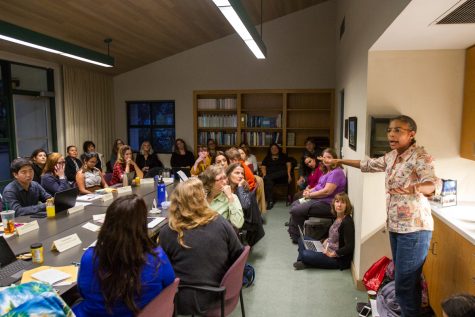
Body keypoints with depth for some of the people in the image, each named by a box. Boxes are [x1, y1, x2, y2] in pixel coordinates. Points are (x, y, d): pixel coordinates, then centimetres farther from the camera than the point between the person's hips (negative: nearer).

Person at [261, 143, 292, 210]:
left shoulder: (283, 156, 23)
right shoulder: (267, 158, 26)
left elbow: (289, 165, 10)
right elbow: (263, 167, 14)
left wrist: (289, 175, -7)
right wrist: (264, 175, -6)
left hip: (282, 175, -2)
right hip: (270, 175, 2)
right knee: (268, 180, -35)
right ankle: (270, 201, -39)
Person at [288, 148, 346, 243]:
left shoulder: (336, 172, -17)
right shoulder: (327, 171, 15)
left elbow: (327, 191, -24)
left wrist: (310, 195, -14)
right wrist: (309, 191, 1)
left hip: (326, 204, -11)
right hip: (318, 199, 11)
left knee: (295, 210, -16)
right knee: (294, 204, 12)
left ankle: (296, 237, 4)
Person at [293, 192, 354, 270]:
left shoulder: (347, 222, -22)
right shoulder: (338, 218, 4)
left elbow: (349, 247, -25)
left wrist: (332, 254, -21)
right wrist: (325, 241, 4)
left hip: (339, 258, -10)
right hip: (327, 249, 10)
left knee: (306, 255, -27)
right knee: (302, 239, 11)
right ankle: (301, 261, -4)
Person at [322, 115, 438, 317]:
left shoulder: (420, 156, -15)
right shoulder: (392, 156, 8)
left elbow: (432, 183, -31)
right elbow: (368, 165, 22)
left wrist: (412, 189, -50)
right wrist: (339, 161, 24)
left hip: (414, 229, -7)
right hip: (395, 226, 7)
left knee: (404, 285, -4)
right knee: (407, 279, 16)